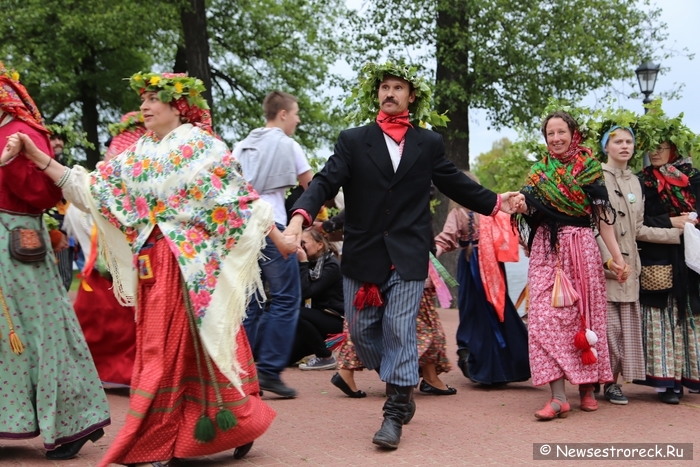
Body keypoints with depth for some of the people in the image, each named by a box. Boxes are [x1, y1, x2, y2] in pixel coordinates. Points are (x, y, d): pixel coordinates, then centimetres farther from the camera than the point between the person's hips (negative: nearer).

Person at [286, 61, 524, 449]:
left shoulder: (429, 143, 9)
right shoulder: (352, 140, 4)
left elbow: (456, 184, 18)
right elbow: (326, 182, -8)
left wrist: (495, 202, 12)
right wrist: (300, 216, -24)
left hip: (407, 257, -1)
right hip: (362, 255, 1)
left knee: (400, 330, -6)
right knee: (361, 331, 6)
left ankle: (394, 416, 3)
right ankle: (402, 387, 30)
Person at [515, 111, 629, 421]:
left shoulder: (589, 168, 6)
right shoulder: (538, 171, 10)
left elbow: (603, 215, 4)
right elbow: (530, 209, 3)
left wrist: (617, 256, -1)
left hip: (582, 249, -1)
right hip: (547, 251, 1)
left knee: (585, 315, 3)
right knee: (548, 316, -10)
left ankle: (587, 387, 16)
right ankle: (558, 397, -13)